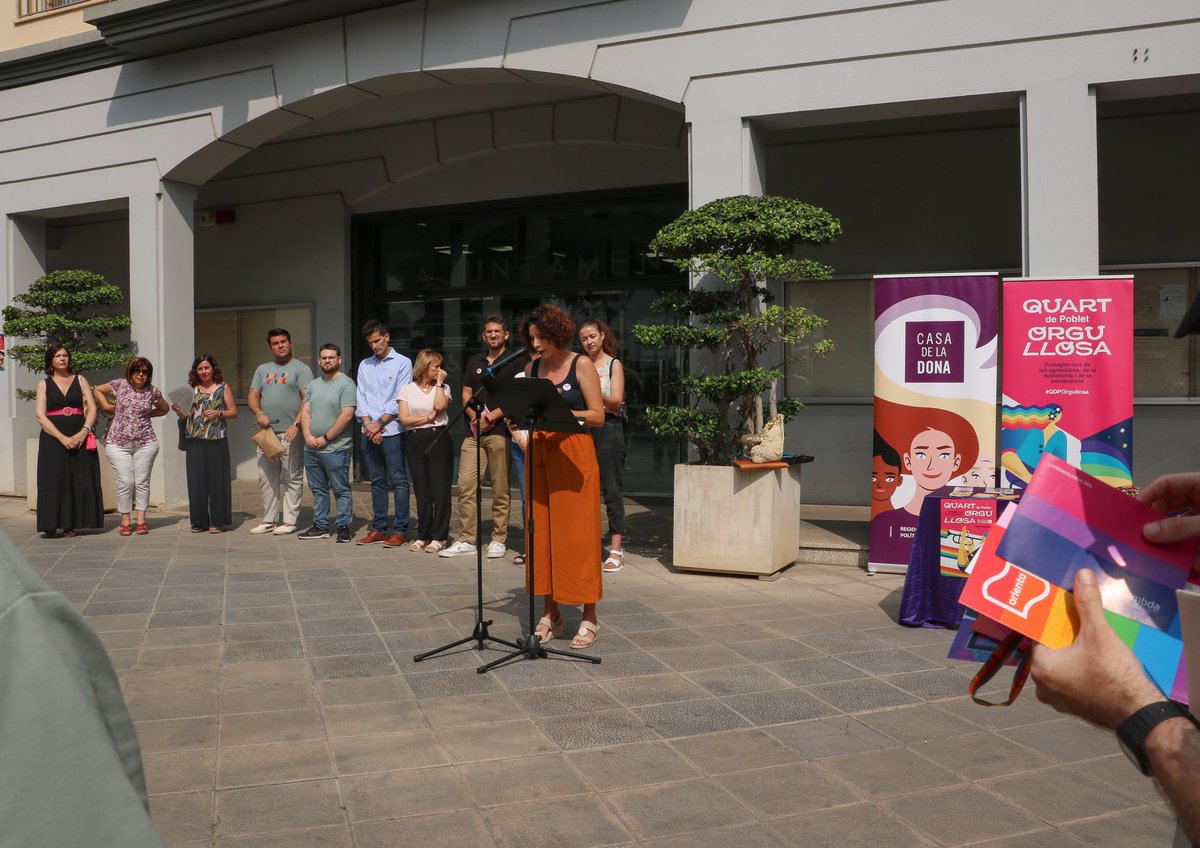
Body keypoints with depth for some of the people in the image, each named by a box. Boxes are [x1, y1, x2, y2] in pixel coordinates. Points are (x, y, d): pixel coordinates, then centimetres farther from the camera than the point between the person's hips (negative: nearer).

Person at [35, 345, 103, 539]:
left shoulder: (80, 380, 12)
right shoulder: (44, 384, 8)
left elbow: (92, 408, 4)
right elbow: (40, 415, -2)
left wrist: (84, 432, -13)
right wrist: (62, 438, -14)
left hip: (80, 438, 1)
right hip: (53, 439, -1)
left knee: (79, 481, -3)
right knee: (53, 480, -6)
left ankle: (70, 525, 1)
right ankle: (50, 526, -4)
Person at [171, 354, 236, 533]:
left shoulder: (223, 388, 6)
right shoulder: (191, 389, 13)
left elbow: (233, 412, 5)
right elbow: (186, 416, 16)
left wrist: (219, 413, -11)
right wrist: (177, 410, -4)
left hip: (216, 440, -3)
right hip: (195, 440, 3)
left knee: (217, 479, -2)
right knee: (196, 480, 2)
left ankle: (217, 521, 5)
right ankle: (199, 521, 10)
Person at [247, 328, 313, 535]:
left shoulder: (301, 369, 1)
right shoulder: (263, 369, 18)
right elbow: (252, 396, 14)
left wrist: (296, 424, -19)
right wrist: (259, 413, -7)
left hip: (290, 433, -6)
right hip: (266, 432, 6)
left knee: (292, 479, -2)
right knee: (266, 478, 9)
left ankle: (289, 521, 3)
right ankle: (269, 520, 17)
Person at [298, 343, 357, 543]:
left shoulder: (346, 384, -8)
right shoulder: (314, 385, 15)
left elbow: (346, 416, -16)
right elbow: (305, 411, 12)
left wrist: (325, 438, -14)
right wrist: (307, 435, -5)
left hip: (335, 449, -7)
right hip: (311, 449, 7)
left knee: (341, 490, 0)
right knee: (318, 490, 13)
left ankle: (344, 527, 6)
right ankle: (320, 526, 22)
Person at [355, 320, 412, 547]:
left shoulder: (402, 363, 0)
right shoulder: (364, 365, 15)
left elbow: (400, 400, -7)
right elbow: (361, 397, 9)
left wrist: (379, 423, -10)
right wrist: (368, 423, -6)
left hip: (392, 430, -5)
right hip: (369, 432, 5)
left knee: (398, 480, -5)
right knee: (377, 481, 9)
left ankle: (400, 530, -2)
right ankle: (379, 529, 14)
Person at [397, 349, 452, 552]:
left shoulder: (443, 388, 10)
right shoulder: (407, 389, 9)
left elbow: (440, 406, -12)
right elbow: (404, 419, -1)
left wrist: (439, 382, -3)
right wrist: (429, 417, -3)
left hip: (438, 439, -1)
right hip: (415, 442, 1)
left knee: (440, 488, -3)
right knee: (421, 490, 5)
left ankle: (439, 537, 2)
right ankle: (422, 535, 14)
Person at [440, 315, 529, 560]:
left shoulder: (517, 361, 4)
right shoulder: (474, 362, 20)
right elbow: (466, 394, 16)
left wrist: (491, 418, -12)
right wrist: (476, 417, -3)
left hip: (501, 431, -4)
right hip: (474, 431, 5)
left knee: (500, 489, -1)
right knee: (465, 485, -1)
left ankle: (499, 540, 7)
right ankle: (466, 540, 4)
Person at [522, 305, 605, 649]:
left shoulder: (582, 365, -3)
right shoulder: (532, 368, 11)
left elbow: (598, 416, -7)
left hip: (574, 454, -5)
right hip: (540, 454, 5)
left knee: (575, 534, -3)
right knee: (541, 533, 5)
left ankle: (589, 619, 6)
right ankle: (551, 614, 16)